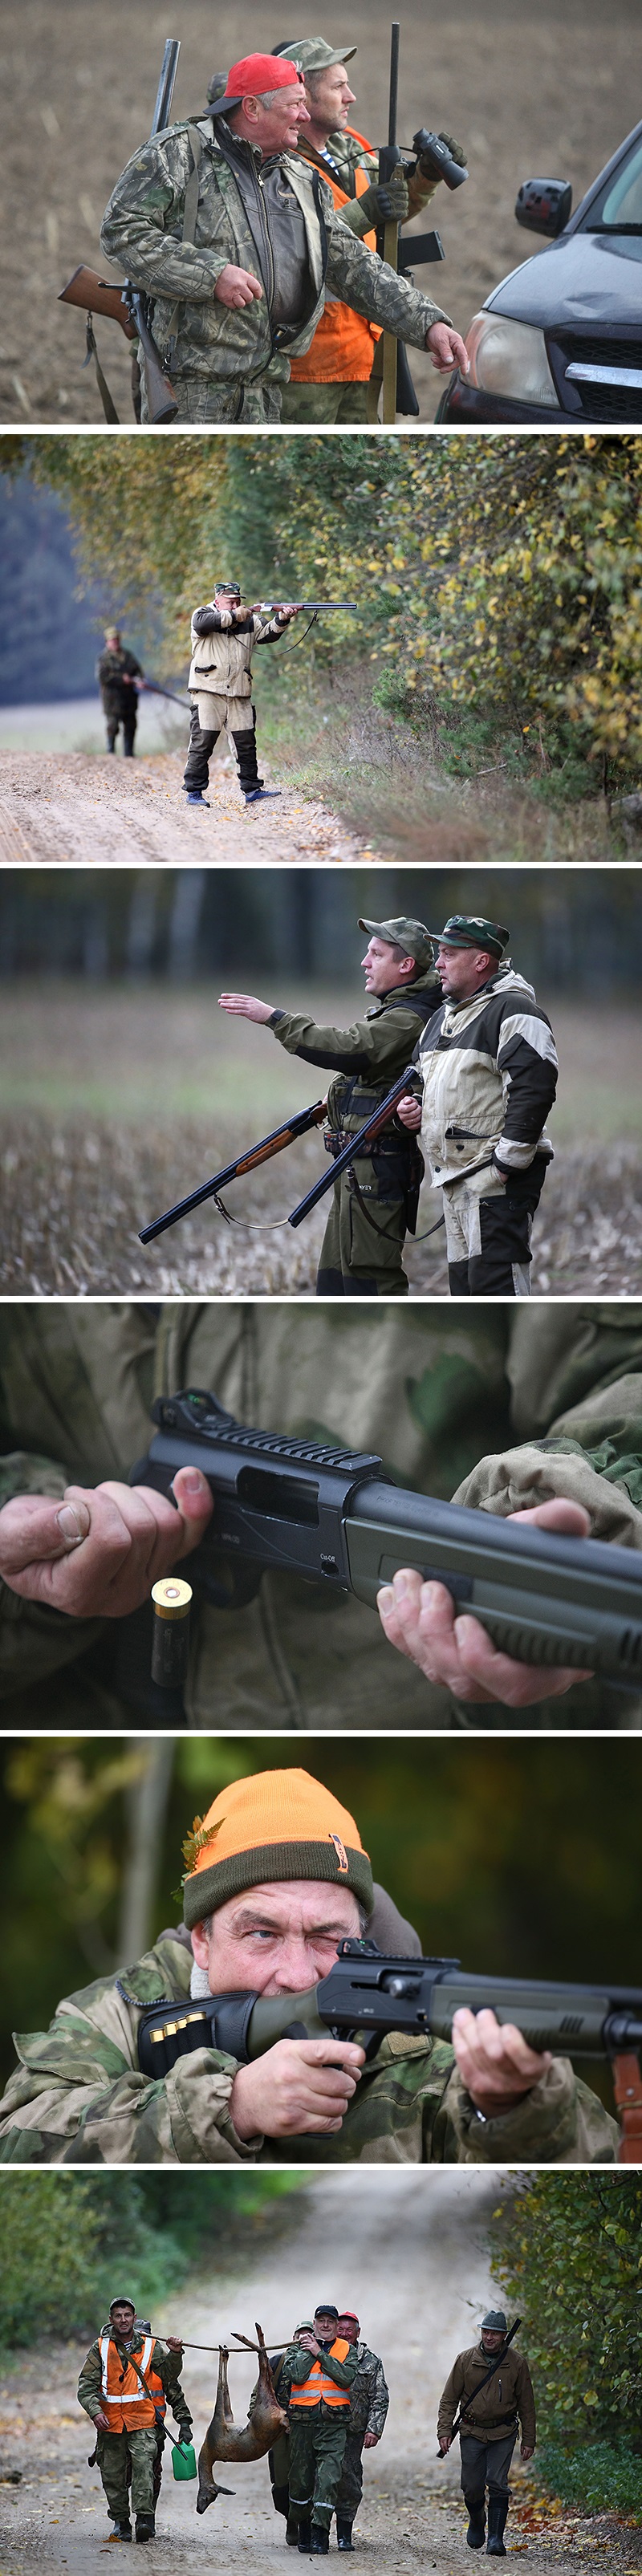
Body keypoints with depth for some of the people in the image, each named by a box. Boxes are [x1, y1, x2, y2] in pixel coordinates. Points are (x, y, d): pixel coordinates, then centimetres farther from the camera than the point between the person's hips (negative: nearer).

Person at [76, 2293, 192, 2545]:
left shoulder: (151, 2347, 7)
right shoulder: (101, 2349, 7)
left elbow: (169, 2377, 6)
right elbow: (86, 2385, 2)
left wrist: (174, 2354, -13)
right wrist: (95, 2411, -14)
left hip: (144, 2423, -2)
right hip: (110, 2423, 2)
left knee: (144, 2465, -20)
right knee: (113, 2475, 5)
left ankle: (145, 2519, -24)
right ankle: (120, 2522, 19)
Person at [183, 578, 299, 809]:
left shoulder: (250, 621, 13)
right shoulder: (202, 615, 2)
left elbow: (268, 633, -1)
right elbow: (203, 623, -21)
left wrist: (282, 619, -20)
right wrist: (234, 616, -20)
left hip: (240, 694, 4)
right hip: (208, 692, -4)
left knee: (246, 743, 5)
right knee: (202, 743, -5)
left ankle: (252, 790, 12)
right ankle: (194, 792, -1)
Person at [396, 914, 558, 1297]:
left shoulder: (513, 1011, -11)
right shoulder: (444, 1016, 20)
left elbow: (533, 1090, -20)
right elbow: (427, 1079, 34)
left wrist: (507, 1161, -21)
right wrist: (412, 1107, 10)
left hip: (499, 1178, -10)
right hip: (455, 1177, 10)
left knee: (494, 1280, -16)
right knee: (463, 1279, 12)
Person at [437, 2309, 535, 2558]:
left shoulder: (517, 2363, -1)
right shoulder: (466, 2360, 0)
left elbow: (526, 2405, 5)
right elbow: (449, 2399, 4)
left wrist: (528, 2441, 4)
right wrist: (444, 2431, -5)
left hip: (503, 2434, -1)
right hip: (472, 2432, 1)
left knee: (498, 2485, -11)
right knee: (472, 2487, 1)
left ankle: (496, 2539, -7)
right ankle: (476, 2521, 32)